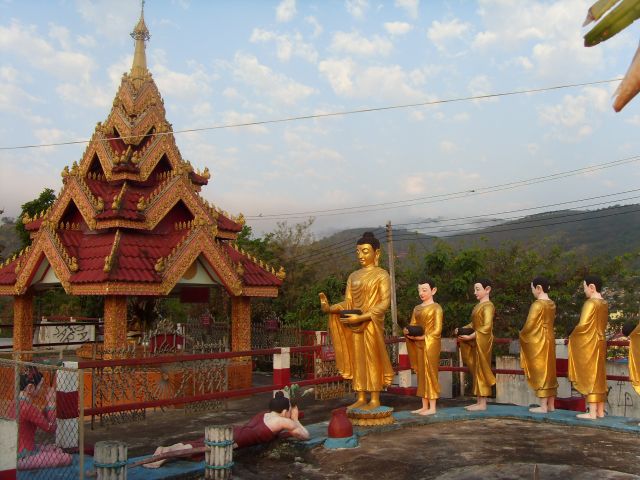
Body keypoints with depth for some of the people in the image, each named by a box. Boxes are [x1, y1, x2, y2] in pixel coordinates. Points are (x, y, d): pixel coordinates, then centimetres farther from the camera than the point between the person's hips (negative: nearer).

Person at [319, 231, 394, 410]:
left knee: (372, 359, -2)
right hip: (354, 323, 5)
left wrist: (362, 317, -21)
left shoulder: (381, 275, -3)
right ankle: (361, 398, 12)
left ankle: (375, 399, 5)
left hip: (372, 323, -5)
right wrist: (329, 308, -15)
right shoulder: (353, 276, 13)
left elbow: (385, 302, -12)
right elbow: (347, 302, 6)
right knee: (357, 360, 6)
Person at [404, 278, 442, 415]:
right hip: (418, 345, 7)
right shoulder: (417, 308, 14)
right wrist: (408, 332, -9)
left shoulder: (436, 308, -6)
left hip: (430, 344, -7)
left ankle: (432, 407, 3)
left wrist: (422, 337, -20)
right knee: (421, 374, 8)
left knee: (430, 373, -4)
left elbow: (437, 330, -12)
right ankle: (424, 406, 14)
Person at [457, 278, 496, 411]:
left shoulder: (487, 305, -12)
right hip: (475, 342, 9)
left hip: (483, 341, -9)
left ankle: (482, 403, 1)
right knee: (476, 370, 10)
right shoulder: (478, 306, 16)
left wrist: (470, 336, -20)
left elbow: (486, 327, -20)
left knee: (481, 370, -5)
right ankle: (479, 402, 17)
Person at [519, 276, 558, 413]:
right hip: (549, 339, 8)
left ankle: (543, 406, 0)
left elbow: (529, 325, -17)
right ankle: (551, 405, 17)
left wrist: (521, 335, 2)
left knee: (540, 372, -3)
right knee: (549, 371, 11)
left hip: (538, 342, -8)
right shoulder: (551, 304, 7)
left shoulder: (537, 304, -17)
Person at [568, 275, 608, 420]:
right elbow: (602, 324, 15)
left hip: (589, 344, -8)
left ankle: (592, 412, -2)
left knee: (590, 376, -4)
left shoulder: (590, 303, -16)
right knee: (599, 376, 12)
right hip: (600, 341, 8)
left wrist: (572, 337, -5)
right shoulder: (604, 304, 9)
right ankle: (600, 411, 18)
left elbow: (583, 325, -20)